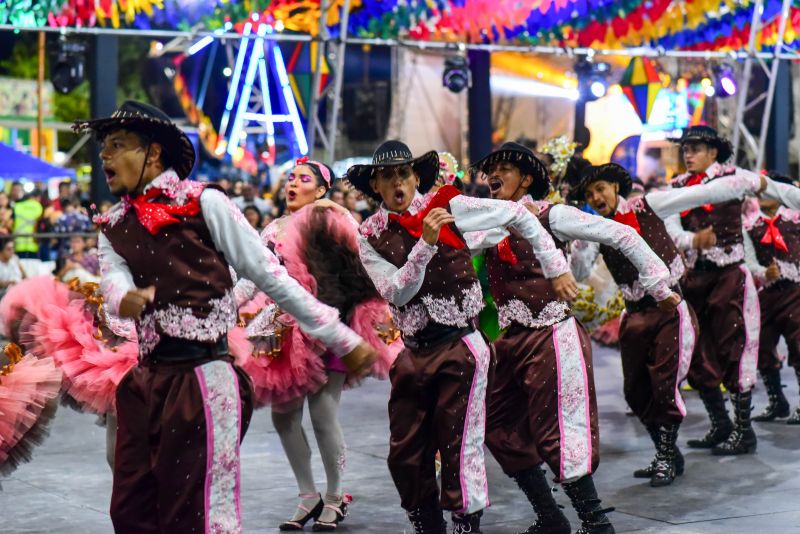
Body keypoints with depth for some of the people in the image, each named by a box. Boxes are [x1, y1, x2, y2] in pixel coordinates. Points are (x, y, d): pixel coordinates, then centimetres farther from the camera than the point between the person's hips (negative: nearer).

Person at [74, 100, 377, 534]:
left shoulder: (204, 203, -3)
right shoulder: (112, 228, 13)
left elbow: (270, 276, -2)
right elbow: (114, 284, -6)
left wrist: (342, 339, -3)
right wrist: (125, 300, -32)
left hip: (203, 377, -6)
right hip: (146, 379, 6)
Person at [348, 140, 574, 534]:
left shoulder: (447, 207, -5)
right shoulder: (370, 235, 3)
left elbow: (518, 215, 2)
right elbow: (397, 293, -9)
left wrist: (556, 267, 3)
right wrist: (425, 243, -20)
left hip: (459, 346, -4)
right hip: (413, 352, 4)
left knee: (460, 448, -6)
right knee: (404, 455, 8)